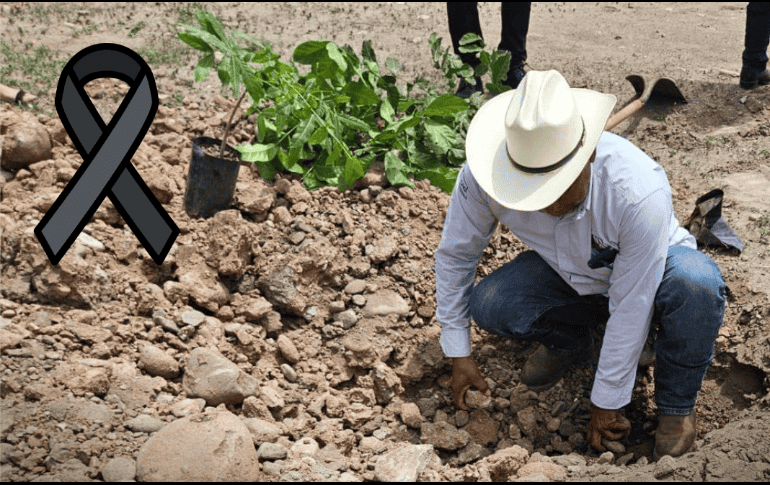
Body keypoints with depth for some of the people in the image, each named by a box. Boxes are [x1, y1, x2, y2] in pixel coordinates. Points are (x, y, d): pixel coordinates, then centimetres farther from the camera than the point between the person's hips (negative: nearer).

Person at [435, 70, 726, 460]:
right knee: (489, 307, -24)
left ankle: (676, 403, -8)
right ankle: (566, 338, 11)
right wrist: (458, 354, -7)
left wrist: (606, 403, -18)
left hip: (652, 269, -3)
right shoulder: (482, 176, -30)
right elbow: (454, 255, -11)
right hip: (567, 275, 3)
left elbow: (630, 309, -29)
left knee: (695, 284, -37)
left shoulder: (640, 194, -40)